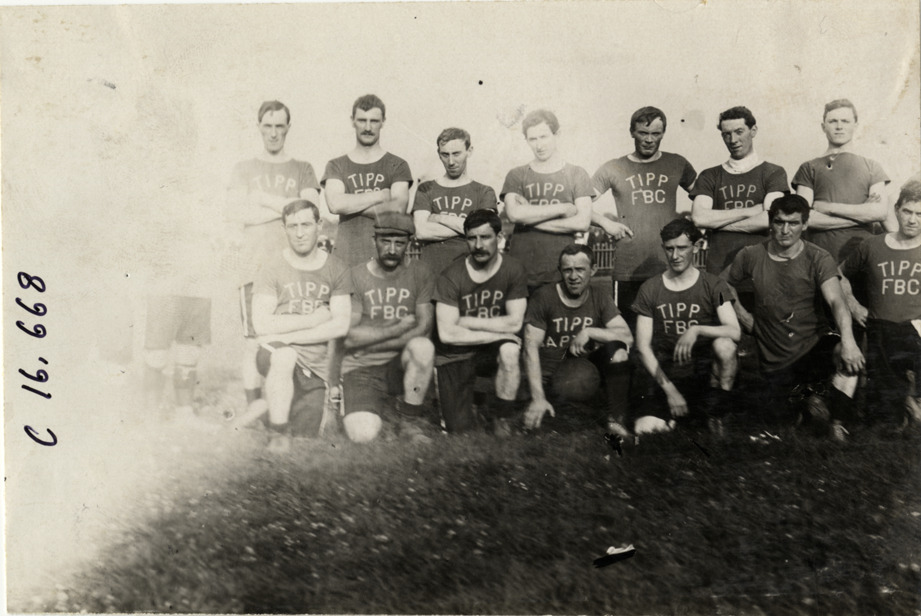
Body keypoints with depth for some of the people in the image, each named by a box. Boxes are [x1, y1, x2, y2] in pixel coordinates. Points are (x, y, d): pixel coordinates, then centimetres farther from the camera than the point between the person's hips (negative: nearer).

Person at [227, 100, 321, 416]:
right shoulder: (244, 169, 16)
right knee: (254, 340, -5)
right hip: (254, 265, 0)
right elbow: (236, 212, 1)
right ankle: (254, 408, -1)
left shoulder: (302, 170, 15)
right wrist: (285, 207, -3)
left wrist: (264, 199, -2)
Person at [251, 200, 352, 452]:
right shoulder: (272, 268, -3)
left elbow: (341, 325, -5)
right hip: (275, 352, -2)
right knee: (284, 356, -39)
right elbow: (261, 324, -11)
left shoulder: (335, 269, 3)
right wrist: (314, 319, -10)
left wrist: (288, 336, -14)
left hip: (315, 364, 3)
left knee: (305, 436, -2)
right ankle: (279, 432, -21)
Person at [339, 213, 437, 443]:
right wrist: (398, 329, -10)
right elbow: (348, 336, -9)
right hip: (361, 368, -1)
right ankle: (382, 407, 13)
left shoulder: (420, 274, 1)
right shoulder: (355, 276, -3)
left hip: (400, 364, 1)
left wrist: (371, 342, -14)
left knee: (422, 346, -34)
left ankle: (408, 420, -9)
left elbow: (424, 327, -10)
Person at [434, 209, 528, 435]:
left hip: (493, 349, 1)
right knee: (460, 429, -9)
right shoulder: (451, 277, -14)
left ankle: (499, 415, -8)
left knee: (510, 351, -35)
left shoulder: (513, 270, -8)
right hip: (455, 356, -1)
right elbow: (447, 334, -20)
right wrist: (497, 333, -19)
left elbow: (515, 322, -14)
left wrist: (467, 322, -14)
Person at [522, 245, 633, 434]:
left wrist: (589, 332, -24)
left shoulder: (601, 300, 2)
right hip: (549, 376, -3)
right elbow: (531, 348, -15)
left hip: (587, 368, 3)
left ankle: (613, 418, -11)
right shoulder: (543, 297, -9)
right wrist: (538, 398, -25)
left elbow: (627, 337, -11)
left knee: (617, 350, -23)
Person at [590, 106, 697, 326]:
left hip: (669, 269, 1)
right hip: (628, 272, 0)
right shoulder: (612, 169, 7)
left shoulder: (677, 164, 10)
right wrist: (605, 222, -6)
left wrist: (685, 211, 4)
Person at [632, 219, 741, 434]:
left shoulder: (713, 285, 1)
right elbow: (643, 347, -1)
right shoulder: (650, 289, 3)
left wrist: (697, 330, -30)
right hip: (664, 376, 1)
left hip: (705, 374, 0)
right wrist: (670, 390, -11)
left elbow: (735, 331, -12)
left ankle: (714, 414, -10)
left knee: (724, 346, -32)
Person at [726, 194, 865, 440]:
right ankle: (807, 389, 23)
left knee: (848, 355, -35)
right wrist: (742, 314, 3)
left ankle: (837, 421, -16)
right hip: (775, 362, 3)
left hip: (814, 346, -2)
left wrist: (848, 339, -42)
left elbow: (836, 301, -24)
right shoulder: (751, 256, -3)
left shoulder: (818, 259, -9)